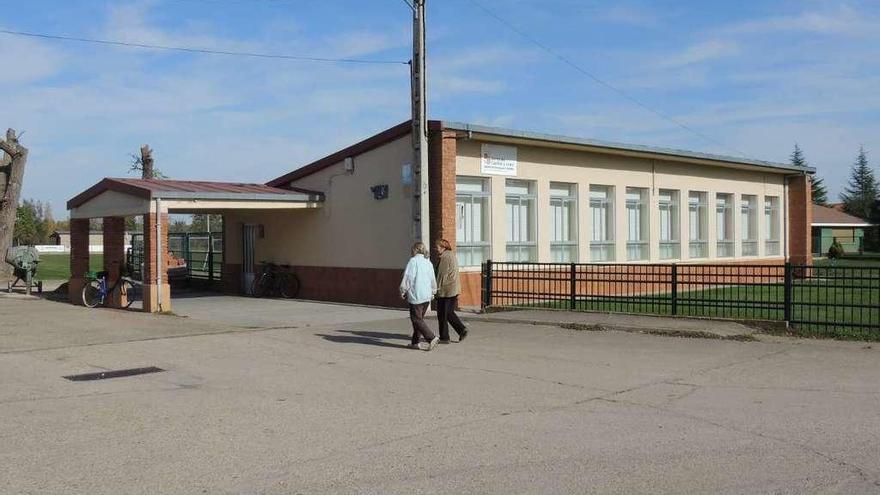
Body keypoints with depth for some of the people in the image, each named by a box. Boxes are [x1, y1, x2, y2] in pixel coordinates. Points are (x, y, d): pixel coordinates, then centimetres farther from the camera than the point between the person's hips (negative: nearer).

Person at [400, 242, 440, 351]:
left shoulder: (413, 261, -10)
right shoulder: (428, 262, 11)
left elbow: (408, 277, -13)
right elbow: (433, 280, 17)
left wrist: (403, 292, -1)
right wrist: (432, 292, 31)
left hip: (416, 295, -8)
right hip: (427, 296, 8)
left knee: (417, 319, -3)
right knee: (419, 318, 15)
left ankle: (432, 339, -14)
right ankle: (415, 342, 19)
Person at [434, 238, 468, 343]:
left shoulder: (445, 257, -15)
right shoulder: (452, 255, 15)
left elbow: (443, 274, -18)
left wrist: (438, 288, -13)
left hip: (445, 290, -10)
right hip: (454, 290, 10)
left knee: (442, 315, 1)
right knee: (449, 313, 17)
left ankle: (444, 338, 7)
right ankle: (462, 329, 7)